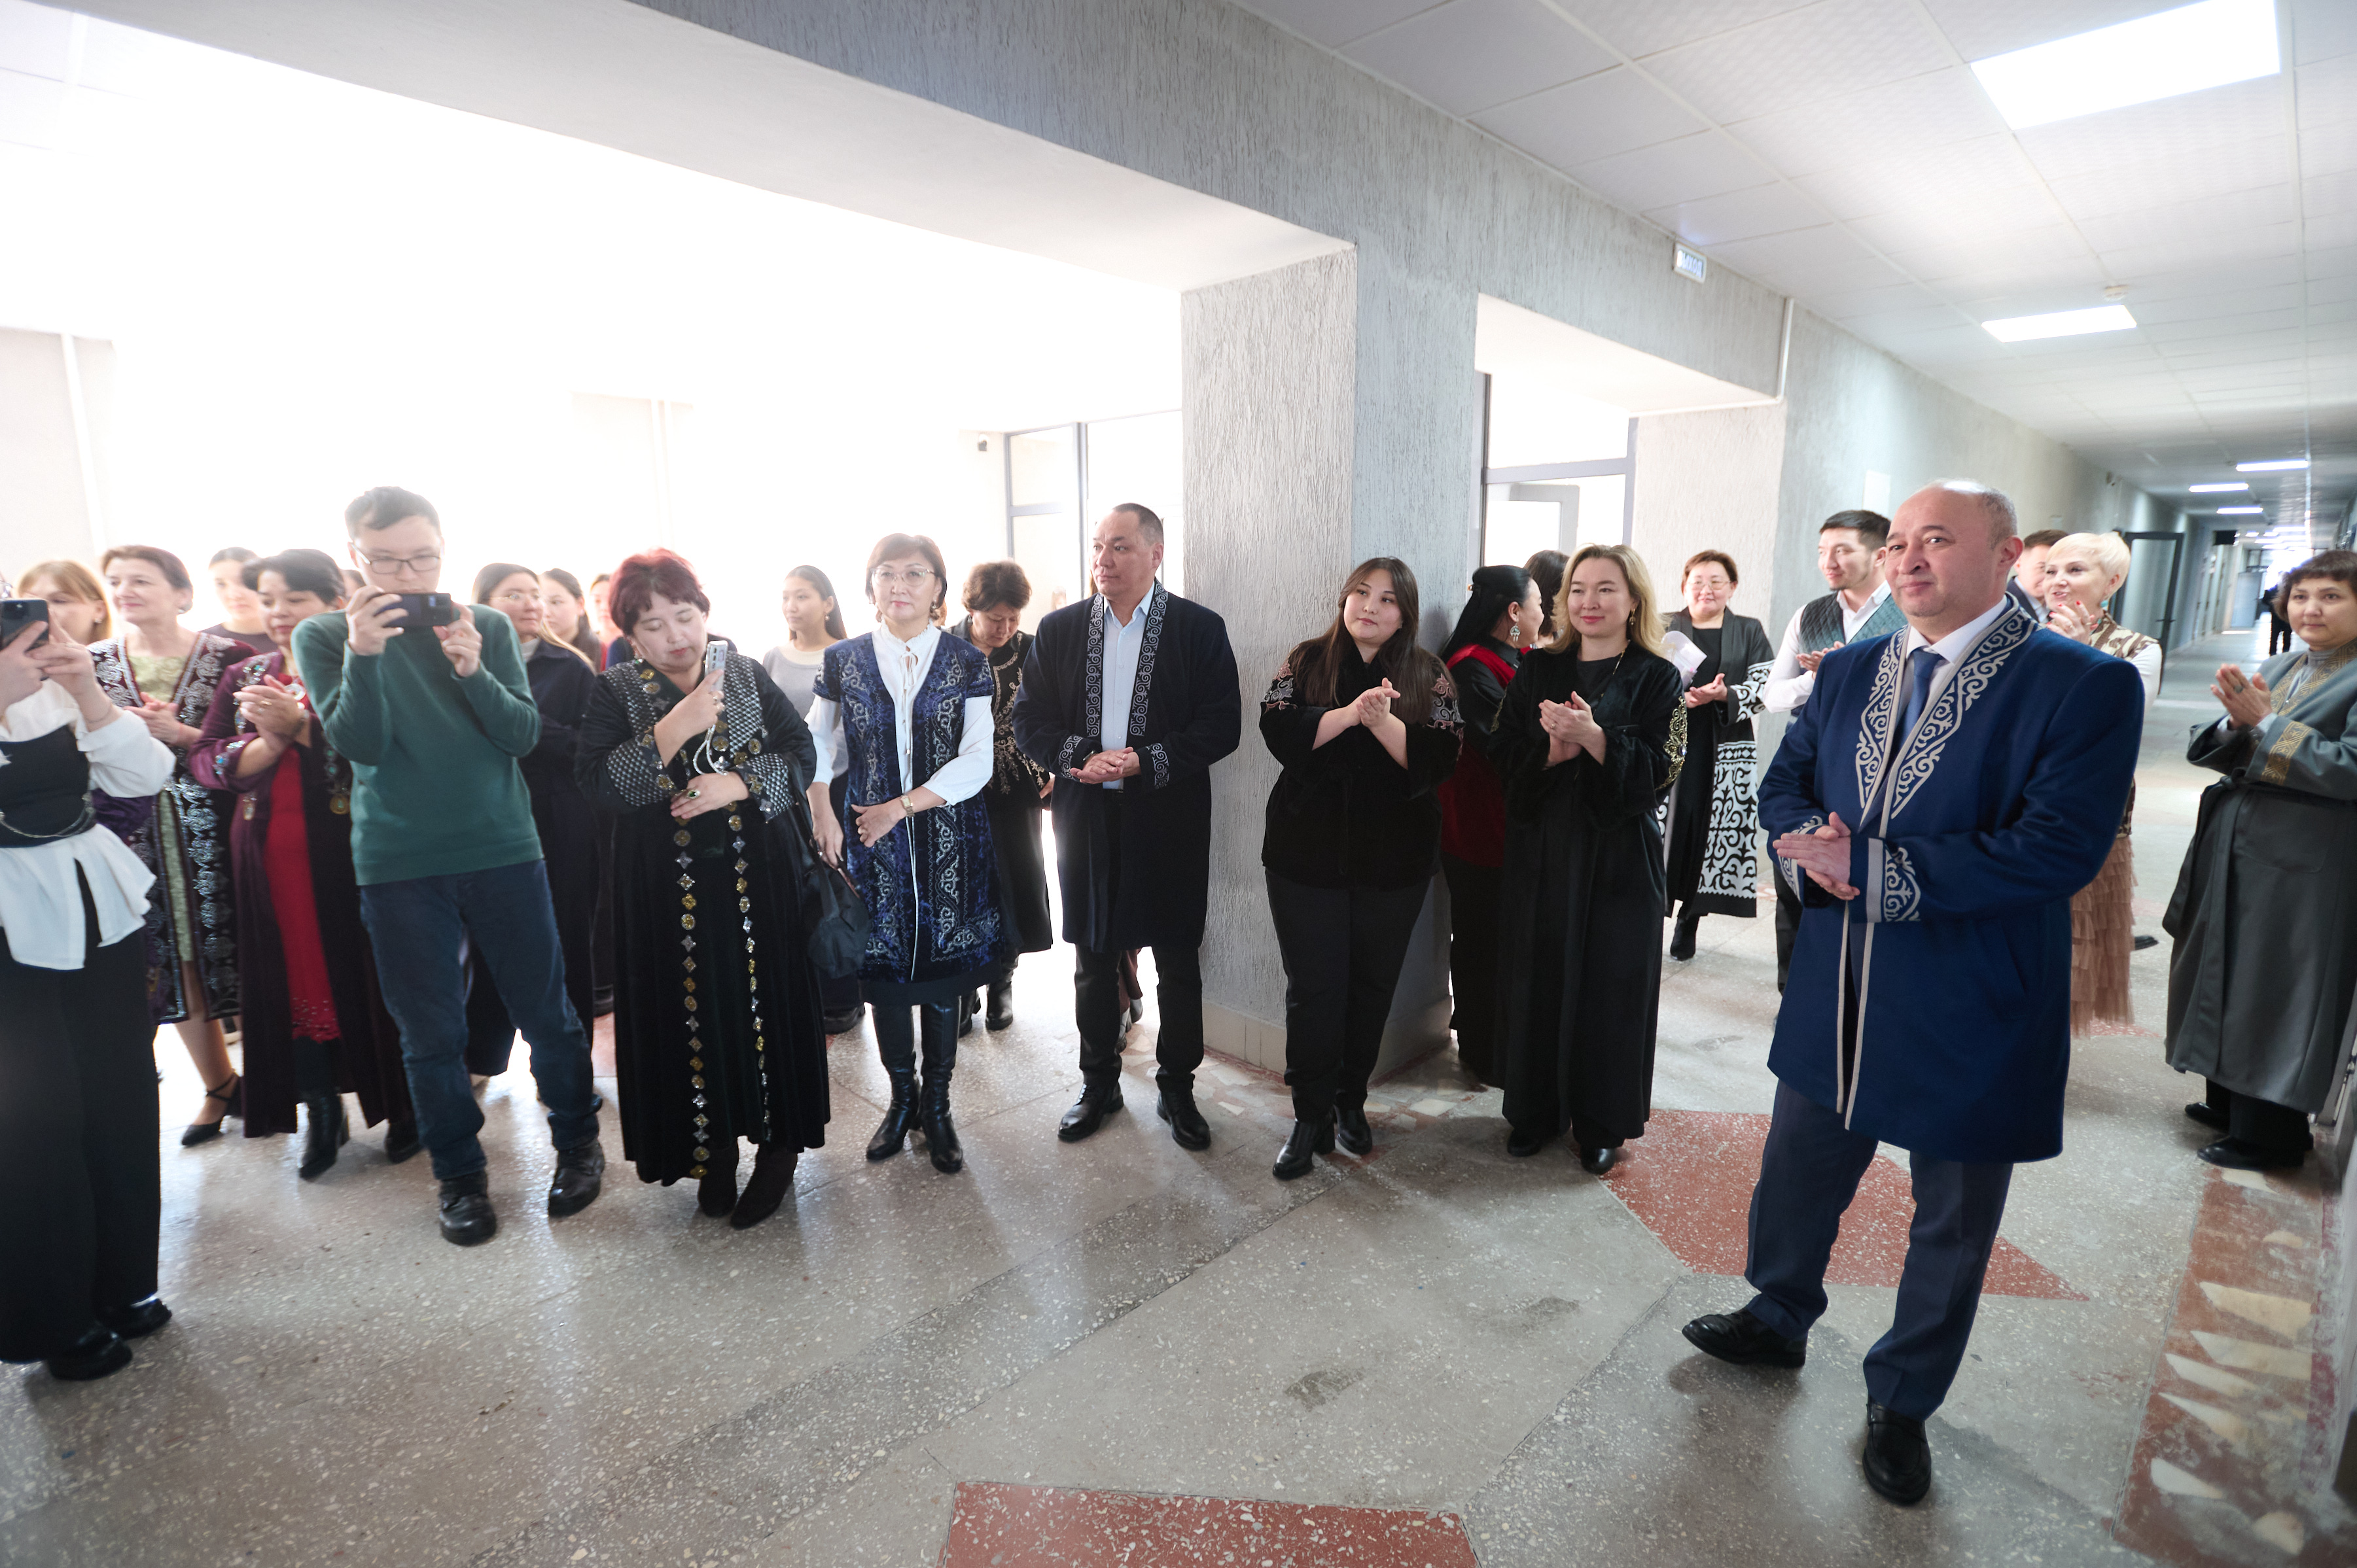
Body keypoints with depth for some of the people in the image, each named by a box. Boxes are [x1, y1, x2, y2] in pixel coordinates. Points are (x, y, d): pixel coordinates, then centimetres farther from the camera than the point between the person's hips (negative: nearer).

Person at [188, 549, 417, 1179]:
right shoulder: (244, 678, 14)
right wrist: (266, 746, -10)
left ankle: (404, 1107, 15)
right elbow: (204, 760, 7)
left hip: (348, 849, -5)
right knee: (293, 978, 7)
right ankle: (321, 1113, 20)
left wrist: (300, 725, -21)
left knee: (367, 974, 0)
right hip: (270, 855, 5)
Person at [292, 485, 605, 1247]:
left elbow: (525, 734, -5)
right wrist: (363, 655, -22)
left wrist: (472, 669, -21)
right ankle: (459, 1174, 26)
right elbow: (361, 745, -9)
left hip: (504, 849, 0)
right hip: (396, 863, 0)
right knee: (431, 1032, 9)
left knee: (546, 1011, 7)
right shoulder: (325, 636, 1)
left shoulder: (485, 626, 2)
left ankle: (576, 1142, 27)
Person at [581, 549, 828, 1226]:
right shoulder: (616, 694, 1)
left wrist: (738, 784, -17)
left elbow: (799, 753, 0)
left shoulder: (748, 675, 3)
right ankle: (713, 1145, 24)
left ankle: (779, 1143, 18)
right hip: (669, 887, 0)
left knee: (767, 998, 3)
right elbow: (599, 784, -12)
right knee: (690, 1009, 6)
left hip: (758, 876, 0)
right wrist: (674, 729, -23)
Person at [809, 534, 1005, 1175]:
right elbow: (817, 749, 11)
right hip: (869, 842, 1)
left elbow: (976, 762, -7)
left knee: (941, 976, 5)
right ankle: (902, 1099, 29)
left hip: (947, 840, -1)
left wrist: (903, 806, -13)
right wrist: (824, 821, -2)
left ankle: (938, 1109, 22)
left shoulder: (967, 664, 0)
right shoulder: (843, 661, 4)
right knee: (884, 975, 8)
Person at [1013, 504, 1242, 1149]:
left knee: (1178, 965, 9)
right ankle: (1099, 1085, 31)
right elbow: (1030, 720, 3)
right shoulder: (1058, 629, 5)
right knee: (1094, 962, 14)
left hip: (1168, 823, -2)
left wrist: (1144, 762, -19)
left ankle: (1177, 1088, 27)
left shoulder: (1200, 629, -3)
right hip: (1087, 822, 2)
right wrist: (1080, 758, -15)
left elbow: (1222, 726, -8)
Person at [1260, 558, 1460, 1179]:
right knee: (1313, 988, 1)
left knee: (1372, 985, 11)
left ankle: (1351, 1102, 30)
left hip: (1394, 859, 1)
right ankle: (1310, 1118, 16)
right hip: (1308, 854, -1)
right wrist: (1350, 713, -23)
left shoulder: (1430, 676, 3)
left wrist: (1382, 722, -24)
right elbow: (1278, 731, -12)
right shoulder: (1305, 662, 3)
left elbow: (1438, 758, -9)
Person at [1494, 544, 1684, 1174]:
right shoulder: (1537, 669, 7)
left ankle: (1602, 1123, 21)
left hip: (1618, 856, -2)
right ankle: (1535, 1109, 23)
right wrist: (1552, 748, -17)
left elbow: (1660, 770, -10)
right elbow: (1502, 751, 1)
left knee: (1610, 986, 4)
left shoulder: (1657, 678, -1)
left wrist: (1593, 736, -23)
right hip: (1540, 851, 2)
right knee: (1537, 977, 6)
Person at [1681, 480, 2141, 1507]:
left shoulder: (2087, 687, -14)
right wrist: (1810, 843, -15)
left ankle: (1902, 1402, 40)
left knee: (1952, 1228, 16)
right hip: (1836, 995, 5)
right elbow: (1783, 784, 7)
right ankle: (1778, 1320, 48)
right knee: (1797, 1175, 21)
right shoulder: (1848, 672, 3)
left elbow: (2056, 851, -24)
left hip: (1973, 1017, -4)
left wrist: (1870, 866, -26)